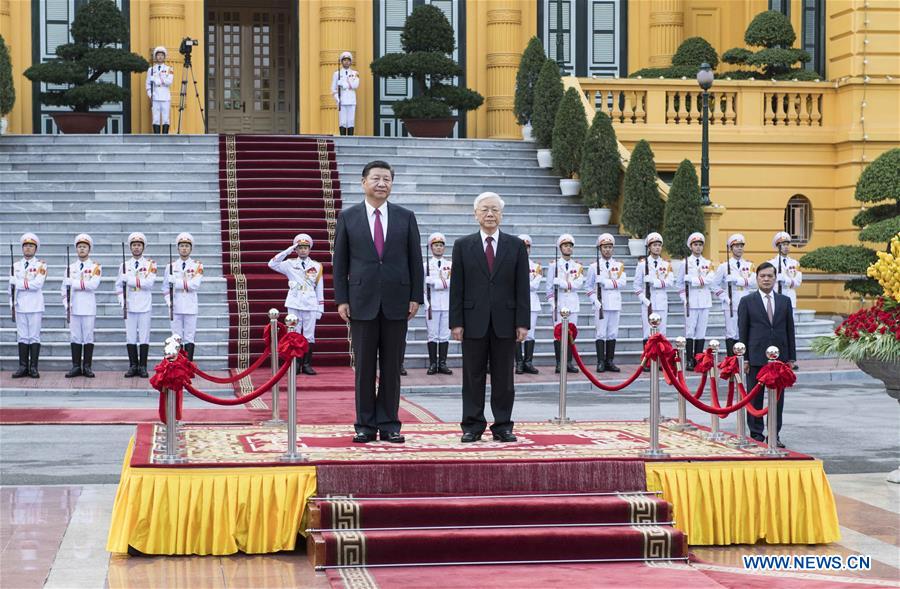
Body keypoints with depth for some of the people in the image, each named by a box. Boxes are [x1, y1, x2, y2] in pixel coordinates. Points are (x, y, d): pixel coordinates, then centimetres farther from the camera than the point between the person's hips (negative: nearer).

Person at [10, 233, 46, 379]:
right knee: (22, 337, 4)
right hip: (20, 306, 3)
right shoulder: (16, 266, 11)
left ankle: (33, 368, 1)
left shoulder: (41, 265, 0)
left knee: (34, 337, -1)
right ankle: (23, 367, 6)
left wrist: (20, 284, -8)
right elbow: (12, 285, 8)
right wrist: (12, 303, -1)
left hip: (35, 306, -3)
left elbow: (37, 284, -14)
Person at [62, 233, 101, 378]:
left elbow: (93, 284, -15)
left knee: (88, 337, 0)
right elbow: (64, 287, 12)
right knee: (75, 337, 4)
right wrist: (66, 304, 0)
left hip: (89, 309, -3)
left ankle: (87, 367, 5)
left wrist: (74, 283, -12)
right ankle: (76, 367, 8)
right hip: (74, 308, 3)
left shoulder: (95, 267, 1)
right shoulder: (71, 267, 11)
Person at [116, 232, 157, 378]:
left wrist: (130, 279, -14)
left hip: (145, 306, -2)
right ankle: (133, 366, 8)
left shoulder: (150, 264, 2)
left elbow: (149, 283, -12)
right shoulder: (124, 265, 10)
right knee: (130, 337, 2)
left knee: (144, 337, -1)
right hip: (129, 307, 2)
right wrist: (122, 300, -3)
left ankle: (143, 367, 4)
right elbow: (119, 285, 12)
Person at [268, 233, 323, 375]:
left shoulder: (316, 266, 8)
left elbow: (319, 289, 9)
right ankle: (296, 364, 4)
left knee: (309, 336, 1)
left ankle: (307, 364, 6)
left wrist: (320, 309, 4)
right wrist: (287, 251, -10)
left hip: (311, 305, 1)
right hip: (294, 304, -1)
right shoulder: (290, 264, 6)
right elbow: (272, 264, -6)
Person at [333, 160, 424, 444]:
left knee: (392, 366, 4)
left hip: (396, 302, 1)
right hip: (362, 302, -1)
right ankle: (365, 425, 7)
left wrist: (416, 297, 0)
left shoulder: (406, 217, 7)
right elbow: (340, 261, 4)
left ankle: (389, 425, 9)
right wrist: (341, 299, -2)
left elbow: (415, 259, 7)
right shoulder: (348, 217, 5)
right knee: (364, 366, 2)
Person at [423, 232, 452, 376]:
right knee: (433, 336, -1)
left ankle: (443, 363, 6)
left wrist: (435, 282, -12)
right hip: (432, 305, -2)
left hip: (447, 305, 2)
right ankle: (433, 364, 2)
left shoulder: (450, 265, 9)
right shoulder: (426, 265, 5)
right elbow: (426, 281, -2)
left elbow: (452, 282, -5)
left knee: (445, 336, 2)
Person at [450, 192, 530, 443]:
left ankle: (503, 426, 11)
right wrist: (456, 322, -5)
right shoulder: (463, 246, 5)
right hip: (474, 322, 0)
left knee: (504, 377, 4)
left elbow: (522, 288, 4)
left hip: (505, 323, 0)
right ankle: (472, 426, 10)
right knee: (473, 377, 4)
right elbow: (457, 288, 2)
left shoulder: (516, 246, 7)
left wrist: (522, 323, -3)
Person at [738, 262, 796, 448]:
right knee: (755, 397, 1)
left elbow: (790, 330, 11)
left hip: (779, 356, 2)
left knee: (778, 397, 4)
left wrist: (791, 357, 6)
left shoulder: (785, 301, 11)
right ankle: (756, 435, 8)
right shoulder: (747, 302, 3)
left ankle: (775, 435, 11)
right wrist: (744, 358, -5)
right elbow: (742, 331, 1)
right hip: (756, 357, -2)